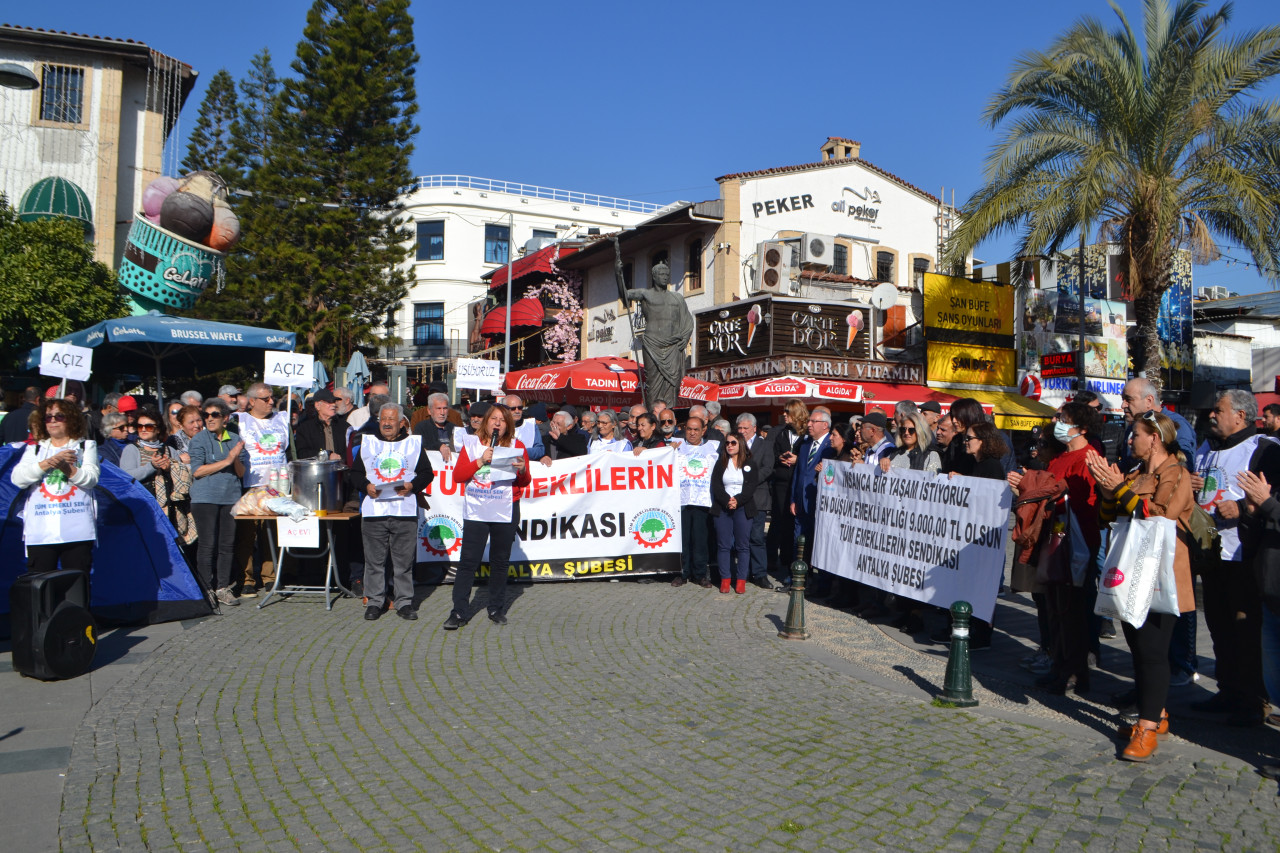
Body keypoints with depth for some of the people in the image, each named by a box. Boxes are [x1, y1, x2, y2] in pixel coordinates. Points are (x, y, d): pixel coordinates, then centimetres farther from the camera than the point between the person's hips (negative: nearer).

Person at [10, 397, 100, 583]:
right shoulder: (35, 449, 16)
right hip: (40, 532, 1)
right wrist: (47, 463, -11)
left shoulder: (86, 446, 12)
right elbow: (17, 479, 0)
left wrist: (67, 468, -19)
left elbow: (91, 479, -3)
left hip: (78, 532, -1)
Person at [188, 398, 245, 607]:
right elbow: (197, 471, -9)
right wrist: (226, 461, -11)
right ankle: (206, 589, 6)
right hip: (206, 498, -3)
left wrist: (237, 459, -10)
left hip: (231, 497, 3)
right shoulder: (199, 439, 1)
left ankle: (223, 588, 12)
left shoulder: (235, 439, 12)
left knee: (228, 544, 4)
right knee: (207, 544, -2)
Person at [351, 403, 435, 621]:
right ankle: (375, 601, 16)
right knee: (374, 559, 4)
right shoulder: (367, 443, 13)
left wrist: (412, 485, -10)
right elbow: (355, 473, 11)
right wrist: (366, 486, -8)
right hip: (373, 512, 1)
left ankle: (404, 602, 12)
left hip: (405, 512, -1)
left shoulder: (414, 443, 10)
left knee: (404, 560, 3)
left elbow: (427, 473, 8)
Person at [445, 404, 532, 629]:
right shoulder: (471, 444, 5)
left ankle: (497, 609, 19)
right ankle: (459, 612, 1)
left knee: (500, 562, 7)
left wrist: (522, 470, -16)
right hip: (475, 512, -1)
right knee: (468, 561, -4)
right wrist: (481, 461, -14)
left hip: (506, 513, 1)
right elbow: (458, 475, -3)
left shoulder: (516, 446, 6)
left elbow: (525, 482, 6)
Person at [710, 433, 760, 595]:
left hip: (743, 508, -1)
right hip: (722, 508, 1)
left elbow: (751, 486, -4)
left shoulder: (750, 464, 6)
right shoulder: (720, 463, 11)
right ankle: (725, 579, 5)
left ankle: (741, 580, 3)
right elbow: (716, 485, 1)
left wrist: (737, 501, -15)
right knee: (723, 545, 0)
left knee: (743, 545, -2)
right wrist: (727, 501, -13)